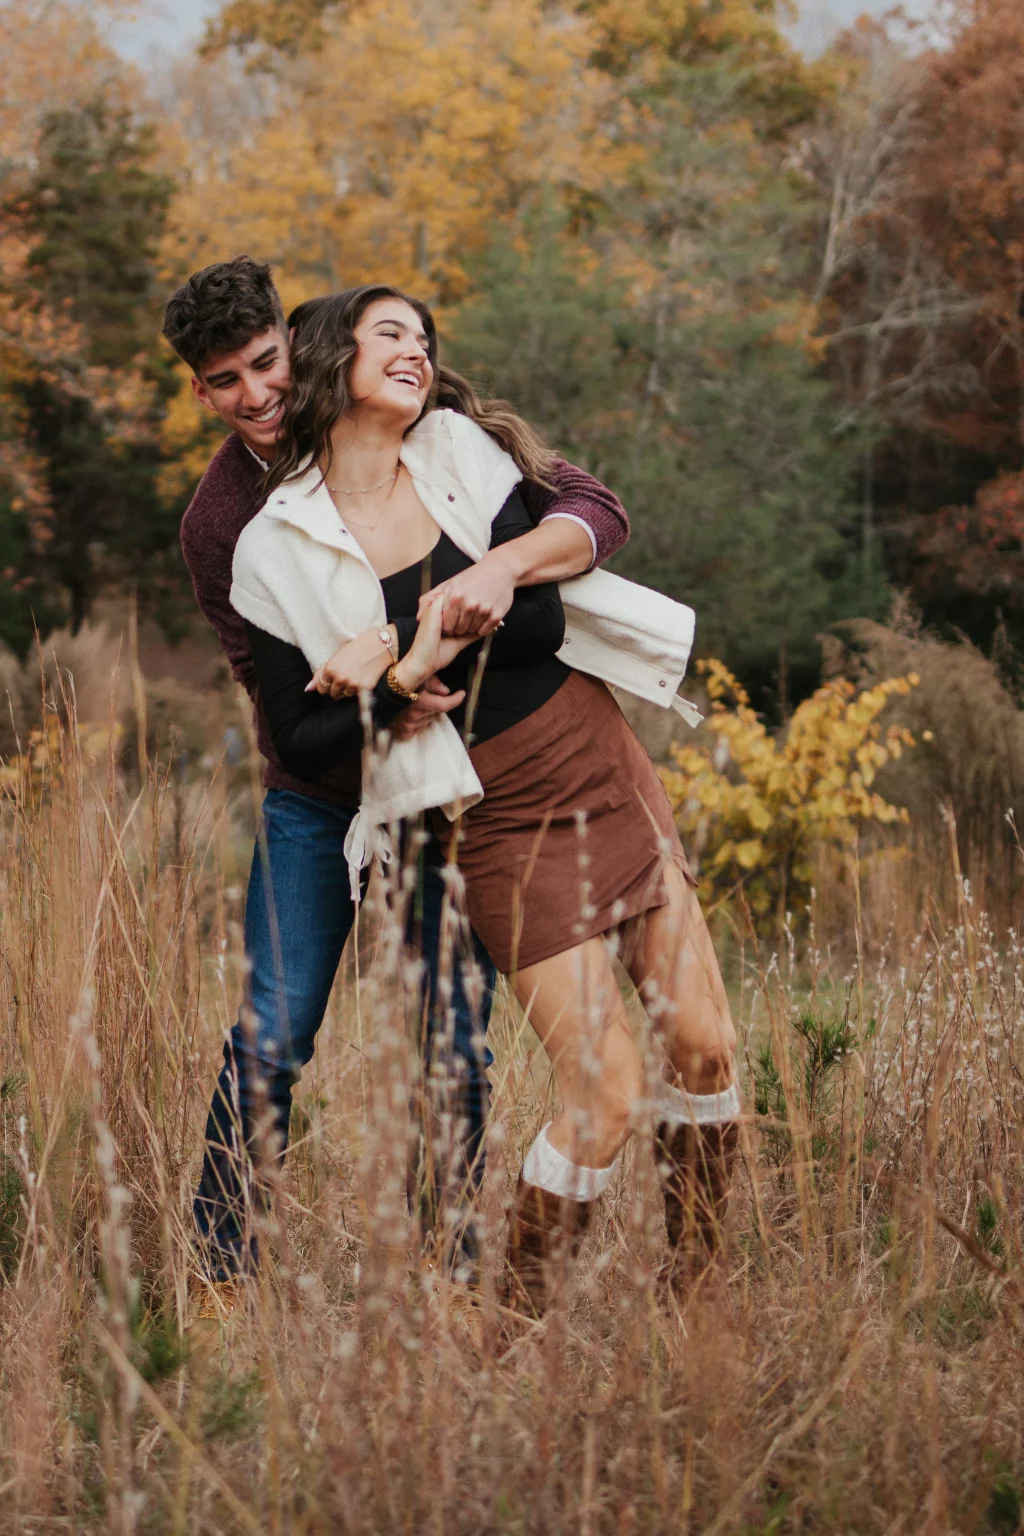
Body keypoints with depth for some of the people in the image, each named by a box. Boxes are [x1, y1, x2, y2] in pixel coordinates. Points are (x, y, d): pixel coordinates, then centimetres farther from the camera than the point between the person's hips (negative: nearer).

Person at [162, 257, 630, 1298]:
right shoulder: (218, 522, -7)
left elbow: (595, 512, -16)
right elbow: (275, 696, -7)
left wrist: (507, 565, -38)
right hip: (318, 801, 1)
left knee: (452, 1046, -3)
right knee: (273, 1036, -6)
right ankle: (218, 1271, 8)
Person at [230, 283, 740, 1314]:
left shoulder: (462, 451, 0)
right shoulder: (275, 552, -7)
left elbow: (542, 620, -8)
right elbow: (301, 745, -5)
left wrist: (390, 647, -17)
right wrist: (410, 671, -20)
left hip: (602, 766, 4)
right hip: (497, 820, -4)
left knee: (703, 1043, 6)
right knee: (606, 1091, -10)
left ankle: (700, 1286, 24)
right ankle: (518, 1321, 7)